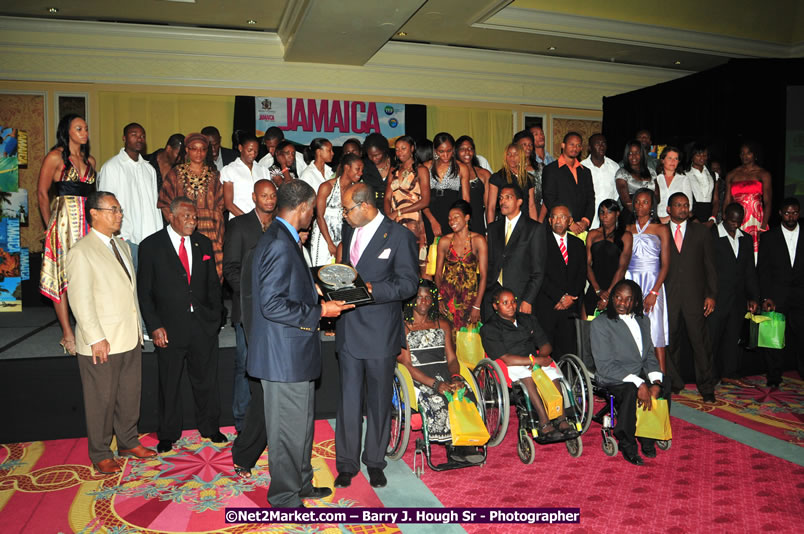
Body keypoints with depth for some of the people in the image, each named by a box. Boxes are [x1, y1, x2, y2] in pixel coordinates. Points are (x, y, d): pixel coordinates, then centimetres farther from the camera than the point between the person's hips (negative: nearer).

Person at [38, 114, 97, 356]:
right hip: (64, 221, -5)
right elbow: (42, 192, 0)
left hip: (88, 222, 5)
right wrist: (51, 224, 0)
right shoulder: (55, 157, -1)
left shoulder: (89, 160, 15)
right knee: (63, 276, -3)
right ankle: (68, 336, 2)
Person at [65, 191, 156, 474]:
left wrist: (139, 328, 14)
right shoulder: (81, 252, -11)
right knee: (102, 400, 6)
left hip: (130, 339, 7)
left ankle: (128, 442, 33)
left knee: (130, 394, 16)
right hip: (101, 342, -7)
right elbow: (80, 300, -15)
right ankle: (100, 454, 22)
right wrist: (96, 339, -18)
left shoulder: (121, 244, 14)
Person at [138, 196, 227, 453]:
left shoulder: (203, 243, 7)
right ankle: (168, 434, 28)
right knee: (169, 384, 11)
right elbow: (144, 292, -4)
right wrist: (155, 326, -10)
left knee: (206, 380, 13)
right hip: (169, 328, -3)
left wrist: (215, 315, 2)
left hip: (203, 326, 3)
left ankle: (209, 427, 32)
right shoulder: (151, 246, -4)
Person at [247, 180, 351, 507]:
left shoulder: (283, 240, 12)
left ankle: (300, 484, 37)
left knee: (301, 423, 21)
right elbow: (273, 305, -26)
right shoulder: (279, 245, -21)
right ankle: (286, 497, 21)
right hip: (285, 355, -11)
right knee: (289, 428, 4)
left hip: (293, 351, 11)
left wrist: (317, 299, 13)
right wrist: (319, 312, -19)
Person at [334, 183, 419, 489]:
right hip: (349, 329, 5)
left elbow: (409, 283, -11)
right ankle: (347, 463, 20)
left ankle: (375, 462, 26)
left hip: (380, 331, -4)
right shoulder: (349, 232, 13)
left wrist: (372, 289, -22)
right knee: (348, 399, 7)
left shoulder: (398, 236, -8)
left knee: (379, 401, 10)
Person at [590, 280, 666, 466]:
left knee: (663, 390, -22)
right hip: (612, 379, -6)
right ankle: (627, 444, -13)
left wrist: (655, 382, -8)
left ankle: (647, 439, 1)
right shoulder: (600, 324, -9)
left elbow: (650, 356, 12)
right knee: (631, 393, -34)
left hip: (640, 376, 6)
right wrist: (638, 384, -23)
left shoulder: (643, 321, 12)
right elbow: (605, 366, -15)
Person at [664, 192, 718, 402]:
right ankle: (674, 383, 21)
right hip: (668, 297, 0)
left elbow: (710, 265, 9)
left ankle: (706, 387, 12)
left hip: (694, 296, 0)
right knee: (670, 342, 5)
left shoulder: (700, 231, 10)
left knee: (700, 342, 0)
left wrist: (711, 294, 1)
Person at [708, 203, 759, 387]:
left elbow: (750, 272, 15)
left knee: (733, 337, 12)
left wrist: (754, 297, 9)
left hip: (738, 299, 5)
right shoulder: (710, 235, -7)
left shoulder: (746, 239, 12)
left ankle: (730, 374, 22)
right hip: (716, 298, -5)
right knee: (711, 337, -1)